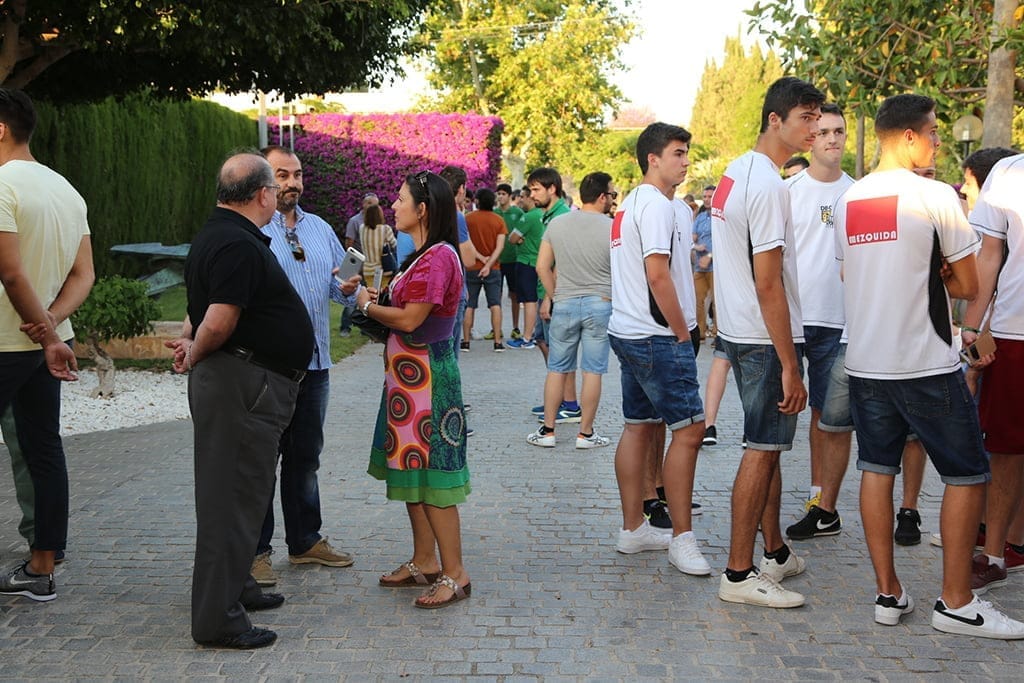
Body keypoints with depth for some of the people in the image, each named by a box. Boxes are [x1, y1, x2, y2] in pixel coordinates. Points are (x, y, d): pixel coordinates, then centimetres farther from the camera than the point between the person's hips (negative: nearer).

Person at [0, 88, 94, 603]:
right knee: (44, 451, 10)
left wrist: (47, 333, -14)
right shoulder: (66, 189, 12)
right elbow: (84, 275, 9)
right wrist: (51, 323, -5)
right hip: (44, 345, 8)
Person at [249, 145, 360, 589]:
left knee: (306, 455, 16)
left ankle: (305, 541, 28)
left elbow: (339, 281, 19)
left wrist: (349, 289, -3)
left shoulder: (320, 229, 15)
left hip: (314, 362, 7)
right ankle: (254, 551, 10)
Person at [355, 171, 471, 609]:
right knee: (411, 470, 15)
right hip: (409, 371, 11)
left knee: (430, 474, -6)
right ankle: (425, 562, 25)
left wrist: (368, 306, -6)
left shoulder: (440, 257, -18)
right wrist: (375, 298, 2)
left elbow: (410, 319, -21)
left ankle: (455, 574, 1)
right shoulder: (423, 255, 15)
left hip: (426, 373, -11)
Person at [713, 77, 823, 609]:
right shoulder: (768, 185, -19)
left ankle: (775, 552, 29)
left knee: (768, 445, 17)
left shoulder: (735, 173, 12)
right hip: (766, 339, -10)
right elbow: (768, 284, -22)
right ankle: (739, 574, 3)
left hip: (738, 332, 10)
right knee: (763, 449, -4)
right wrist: (790, 366, -20)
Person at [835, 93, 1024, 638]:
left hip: (864, 362, 6)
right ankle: (956, 602, 8)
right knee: (967, 474, 5)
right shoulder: (935, 196, -11)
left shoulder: (847, 201, 8)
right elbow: (968, 286, -6)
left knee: (877, 469, 11)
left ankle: (888, 593, 14)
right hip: (927, 365, -6)